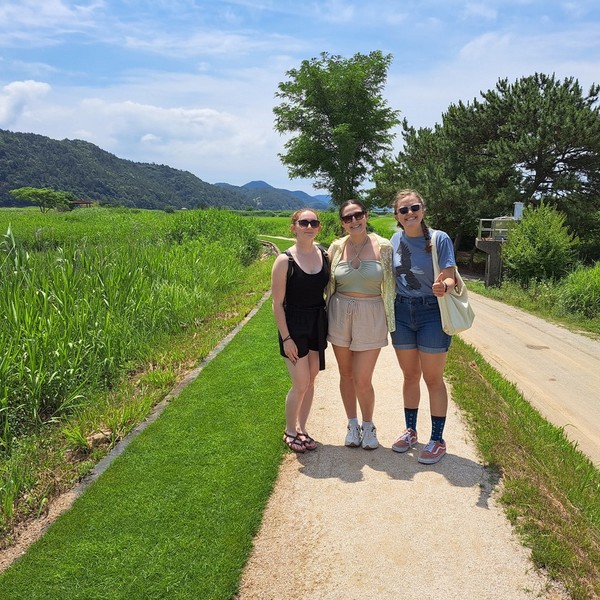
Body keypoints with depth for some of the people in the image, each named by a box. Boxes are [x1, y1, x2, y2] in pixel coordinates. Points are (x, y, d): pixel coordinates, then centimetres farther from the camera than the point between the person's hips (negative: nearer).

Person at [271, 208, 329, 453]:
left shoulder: (325, 255, 0)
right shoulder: (284, 261, -13)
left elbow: (330, 289, 10)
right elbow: (277, 304, -11)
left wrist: (329, 326, 4)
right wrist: (286, 338, -13)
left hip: (318, 324, 5)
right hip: (294, 325, -5)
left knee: (310, 381, 13)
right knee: (300, 385, -2)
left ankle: (301, 428, 31)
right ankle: (289, 431, 22)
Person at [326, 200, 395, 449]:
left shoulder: (383, 246, -5)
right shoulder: (336, 247, 1)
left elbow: (390, 285, 1)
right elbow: (329, 284, 11)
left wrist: (390, 320, 0)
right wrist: (329, 317, 7)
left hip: (371, 316, -2)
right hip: (340, 314, 3)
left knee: (362, 381, -2)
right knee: (346, 374, 12)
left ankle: (368, 426, 25)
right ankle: (352, 425, 31)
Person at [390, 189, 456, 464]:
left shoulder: (440, 239, -11)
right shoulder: (396, 240, 2)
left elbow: (450, 278, -14)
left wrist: (443, 286, -36)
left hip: (432, 313, -4)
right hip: (401, 312, 4)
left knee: (433, 379, 5)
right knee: (410, 375, 16)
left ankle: (437, 440, 19)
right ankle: (410, 431, 32)